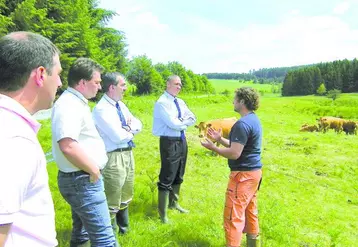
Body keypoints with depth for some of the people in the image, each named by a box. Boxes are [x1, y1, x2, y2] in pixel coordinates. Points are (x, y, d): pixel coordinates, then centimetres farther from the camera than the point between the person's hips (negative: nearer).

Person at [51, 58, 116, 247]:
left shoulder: (76, 102, 13)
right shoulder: (69, 105, -20)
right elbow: (68, 146, -33)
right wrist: (94, 170, -21)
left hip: (82, 178, 11)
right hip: (82, 180, -11)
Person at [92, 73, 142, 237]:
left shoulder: (121, 105, 11)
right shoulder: (101, 109, -17)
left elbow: (138, 125, 11)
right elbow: (118, 136, -22)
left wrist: (129, 127, -10)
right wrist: (131, 131, -3)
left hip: (128, 154, 9)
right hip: (113, 158, -9)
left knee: (126, 195, 23)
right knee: (112, 200, 4)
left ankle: (123, 227, 43)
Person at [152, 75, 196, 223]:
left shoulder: (180, 102, 13)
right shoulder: (162, 103, -13)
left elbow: (193, 119, 5)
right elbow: (173, 124, -20)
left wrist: (181, 121, -12)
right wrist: (185, 122, -2)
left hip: (182, 140, 8)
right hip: (169, 142, -8)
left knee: (179, 176, 20)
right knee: (167, 178, -2)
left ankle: (174, 203, 38)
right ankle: (162, 212, 10)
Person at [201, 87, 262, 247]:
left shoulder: (242, 124, -22)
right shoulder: (253, 120, 11)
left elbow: (234, 153, -25)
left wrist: (212, 147, -13)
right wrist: (220, 139, 10)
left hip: (243, 174, -11)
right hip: (253, 171, 11)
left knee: (233, 215, -4)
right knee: (249, 210, 22)